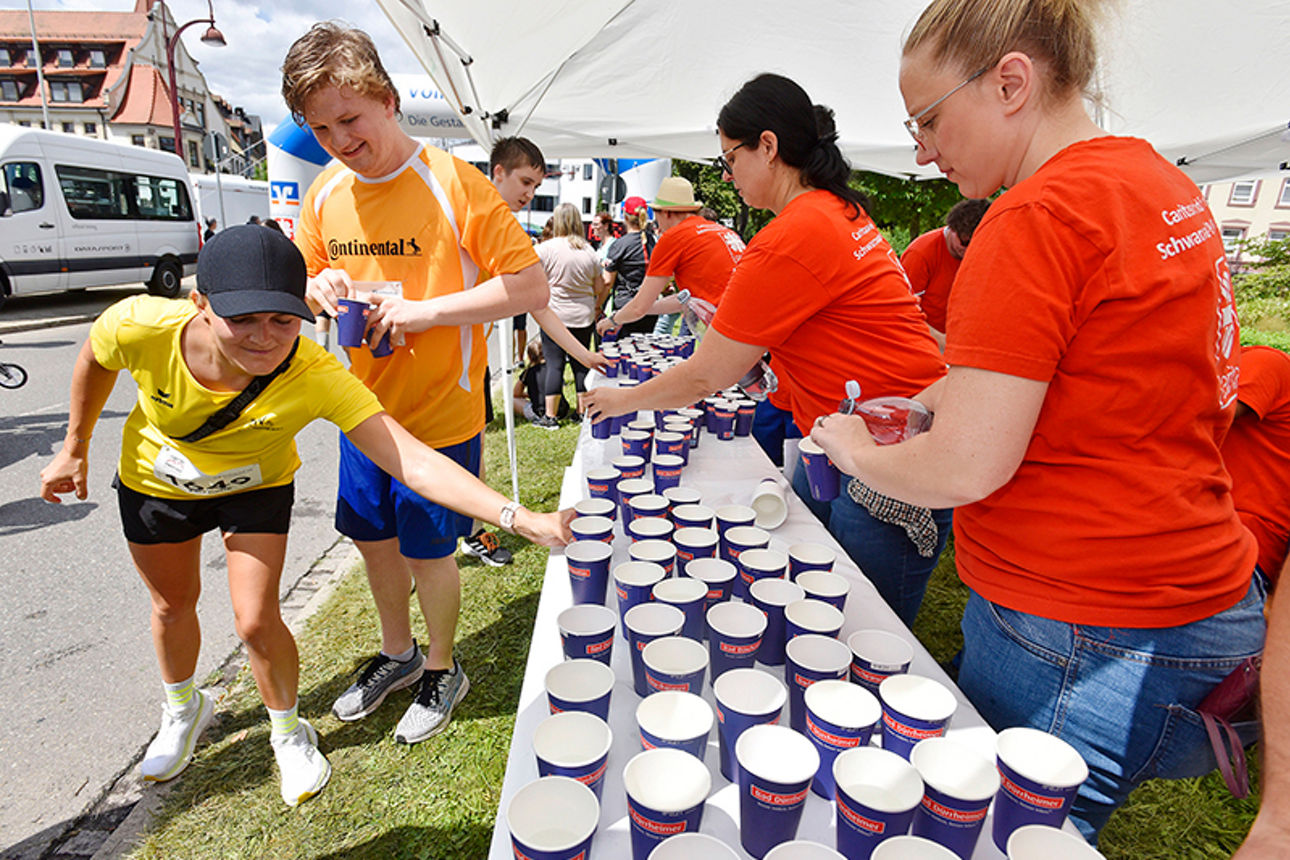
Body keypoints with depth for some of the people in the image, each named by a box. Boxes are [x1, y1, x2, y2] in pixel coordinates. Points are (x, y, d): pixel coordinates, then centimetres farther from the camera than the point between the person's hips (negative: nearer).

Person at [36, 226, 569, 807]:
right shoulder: (141, 327, -36)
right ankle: (183, 709, 52)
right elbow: (96, 359, -9)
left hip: (256, 488, -2)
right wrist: (75, 449, 2)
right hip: (155, 484, 2)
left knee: (255, 621, -5)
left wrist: (520, 518, -62)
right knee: (173, 606, 20)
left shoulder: (315, 376, -41)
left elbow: (413, 460, -51)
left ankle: (289, 731, 27)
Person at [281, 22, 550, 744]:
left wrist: (426, 310, -24)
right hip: (364, 407, 6)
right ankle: (398, 653, 45)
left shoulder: (453, 183, -15)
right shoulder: (325, 194, 3)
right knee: (374, 536, 19)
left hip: (441, 413, -6)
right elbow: (303, 279, 15)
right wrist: (319, 289, -9)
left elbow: (531, 286, -19)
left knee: (428, 548, 7)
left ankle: (443, 671, 34)